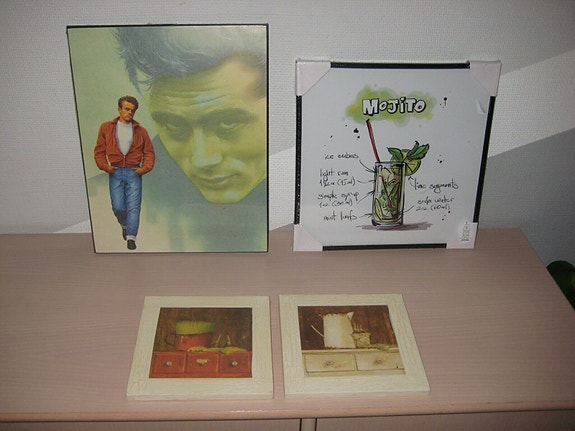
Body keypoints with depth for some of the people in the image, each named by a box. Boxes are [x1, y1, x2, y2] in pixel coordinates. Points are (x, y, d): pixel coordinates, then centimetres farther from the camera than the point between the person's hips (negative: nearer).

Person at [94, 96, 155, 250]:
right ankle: (125, 226, 30)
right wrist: (104, 166, -5)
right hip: (115, 173, 0)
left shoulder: (140, 131, 8)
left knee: (133, 206, -7)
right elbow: (99, 150, 8)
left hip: (134, 173, 0)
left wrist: (145, 168, -7)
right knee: (118, 207, 0)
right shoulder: (106, 127, 8)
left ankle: (131, 237, -4)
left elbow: (149, 152, 8)